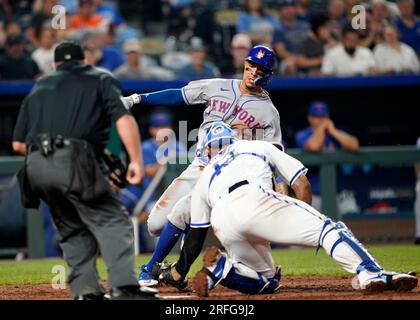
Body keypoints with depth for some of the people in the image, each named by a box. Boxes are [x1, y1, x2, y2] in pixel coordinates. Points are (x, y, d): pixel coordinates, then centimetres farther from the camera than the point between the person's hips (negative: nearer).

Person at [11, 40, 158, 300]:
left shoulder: (39, 87, 29)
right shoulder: (100, 80, 17)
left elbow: (18, 144, 23)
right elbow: (124, 119, -2)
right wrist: (136, 160, -7)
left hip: (36, 167, 5)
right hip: (74, 161, -5)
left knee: (74, 229, 17)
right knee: (112, 222, -6)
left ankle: (86, 289, 4)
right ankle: (124, 286, -23)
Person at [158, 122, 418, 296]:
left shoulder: (206, 177, 38)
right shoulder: (259, 147, 34)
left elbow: (195, 237, 35)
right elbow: (302, 184, 21)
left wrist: (178, 274, 44)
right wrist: (307, 224, 27)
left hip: (222, 224, 3)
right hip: (255, 200, -3)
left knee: (267, 281, 19)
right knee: (328, 228, -8)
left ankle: (221, 267, -8)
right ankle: (372, 275, -33)